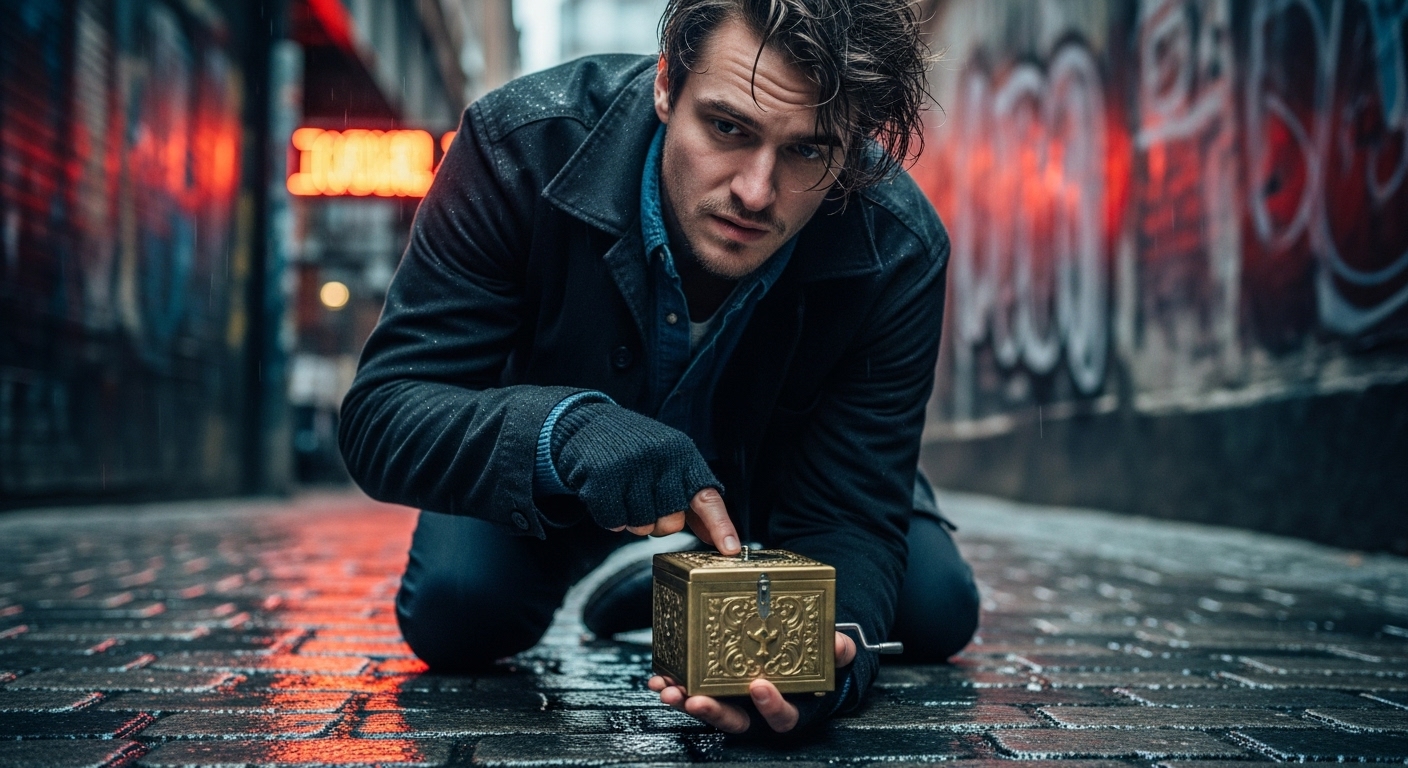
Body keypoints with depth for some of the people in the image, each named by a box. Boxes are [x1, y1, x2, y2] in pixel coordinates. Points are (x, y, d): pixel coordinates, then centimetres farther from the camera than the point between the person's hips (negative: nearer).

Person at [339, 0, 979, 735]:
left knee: (937, 610, -10)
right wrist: (562, 430, -58)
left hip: (771, 461, 1)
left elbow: (849, 516, -29)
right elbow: (379, 417, -37)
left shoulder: (899, 253, -33)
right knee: (452, 614, -21)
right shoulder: (524, 143, -37)